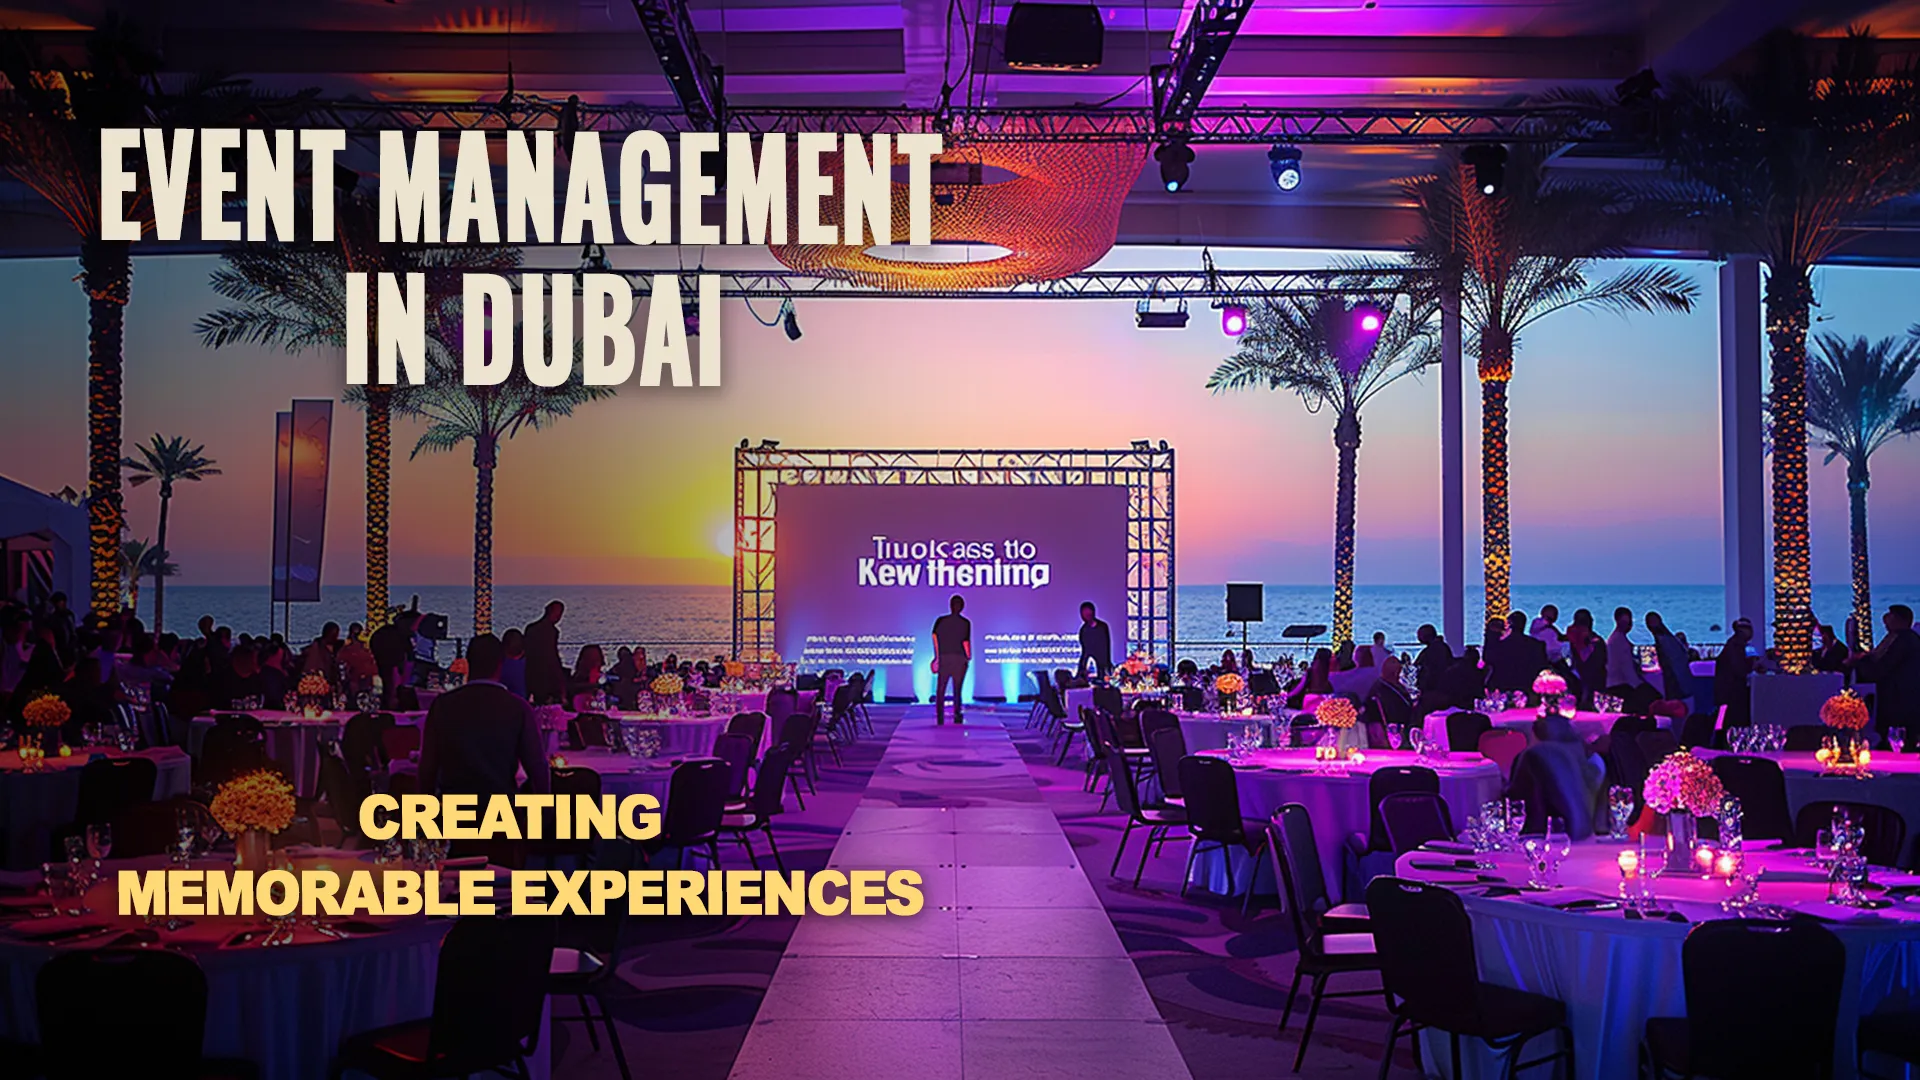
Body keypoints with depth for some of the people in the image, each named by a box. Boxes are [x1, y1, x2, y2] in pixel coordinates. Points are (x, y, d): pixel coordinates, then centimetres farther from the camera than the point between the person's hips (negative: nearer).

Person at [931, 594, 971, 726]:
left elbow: (934, 636, -7)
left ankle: (940, 719, 2)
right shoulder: (965, 623, -2)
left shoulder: (940, 620, 3)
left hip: (943, 658, 1)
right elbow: (966, 642, -7)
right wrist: (969, 656, 10)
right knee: (957, 690, 6)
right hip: (959, 659, -1)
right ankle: (957, 717, 3)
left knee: (940, 690, 7)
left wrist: (937, 656, -1)